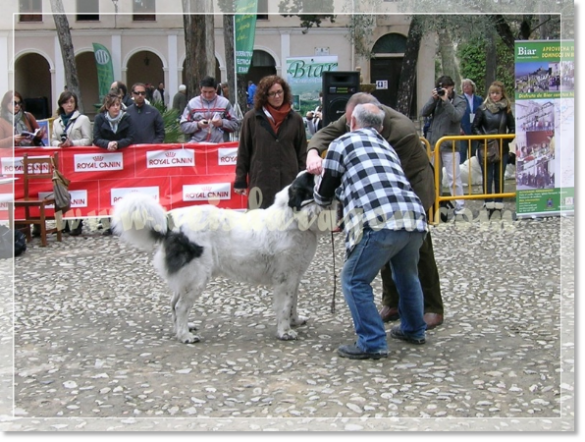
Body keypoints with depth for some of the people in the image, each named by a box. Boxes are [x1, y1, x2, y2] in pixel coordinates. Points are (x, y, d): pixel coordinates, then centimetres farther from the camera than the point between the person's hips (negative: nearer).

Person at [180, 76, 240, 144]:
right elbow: (183, 126, 7)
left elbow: (235, 124, 9)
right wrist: (197, 125, -11)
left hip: (219, 145, 0)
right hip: (196, 145, 0)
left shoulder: (225, 102, 9)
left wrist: (222, 123, -9)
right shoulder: (192, 103, 9)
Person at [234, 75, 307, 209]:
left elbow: (302, 152, 9)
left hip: (289, 180, 2)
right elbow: (243, 152, 4)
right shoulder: (251, 118, 2)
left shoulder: (295, 118, 7)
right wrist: (240, 181, 2)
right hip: (261, 181, -2)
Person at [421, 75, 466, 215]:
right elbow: (424, 113, -2)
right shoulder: (436, 99, 9)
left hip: (450, 145, -5)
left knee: (454, 177, -6)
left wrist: (446, 100, -20)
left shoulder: (460, 101, -1)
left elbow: (456, 117, -18)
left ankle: (459, 206, -1)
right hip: (433, 143, 5)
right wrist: (433, 99, -12)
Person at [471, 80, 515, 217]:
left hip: (502, 148, 2)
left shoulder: (506, 110, 4)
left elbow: (512, 128, 10)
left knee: (499, 177, 7)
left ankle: (499, 205, 12)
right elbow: (475, 127, 2)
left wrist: (506, 139, -5)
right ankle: (489, 205, 1)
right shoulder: (482, 109, 0)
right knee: (487, 177, -2)